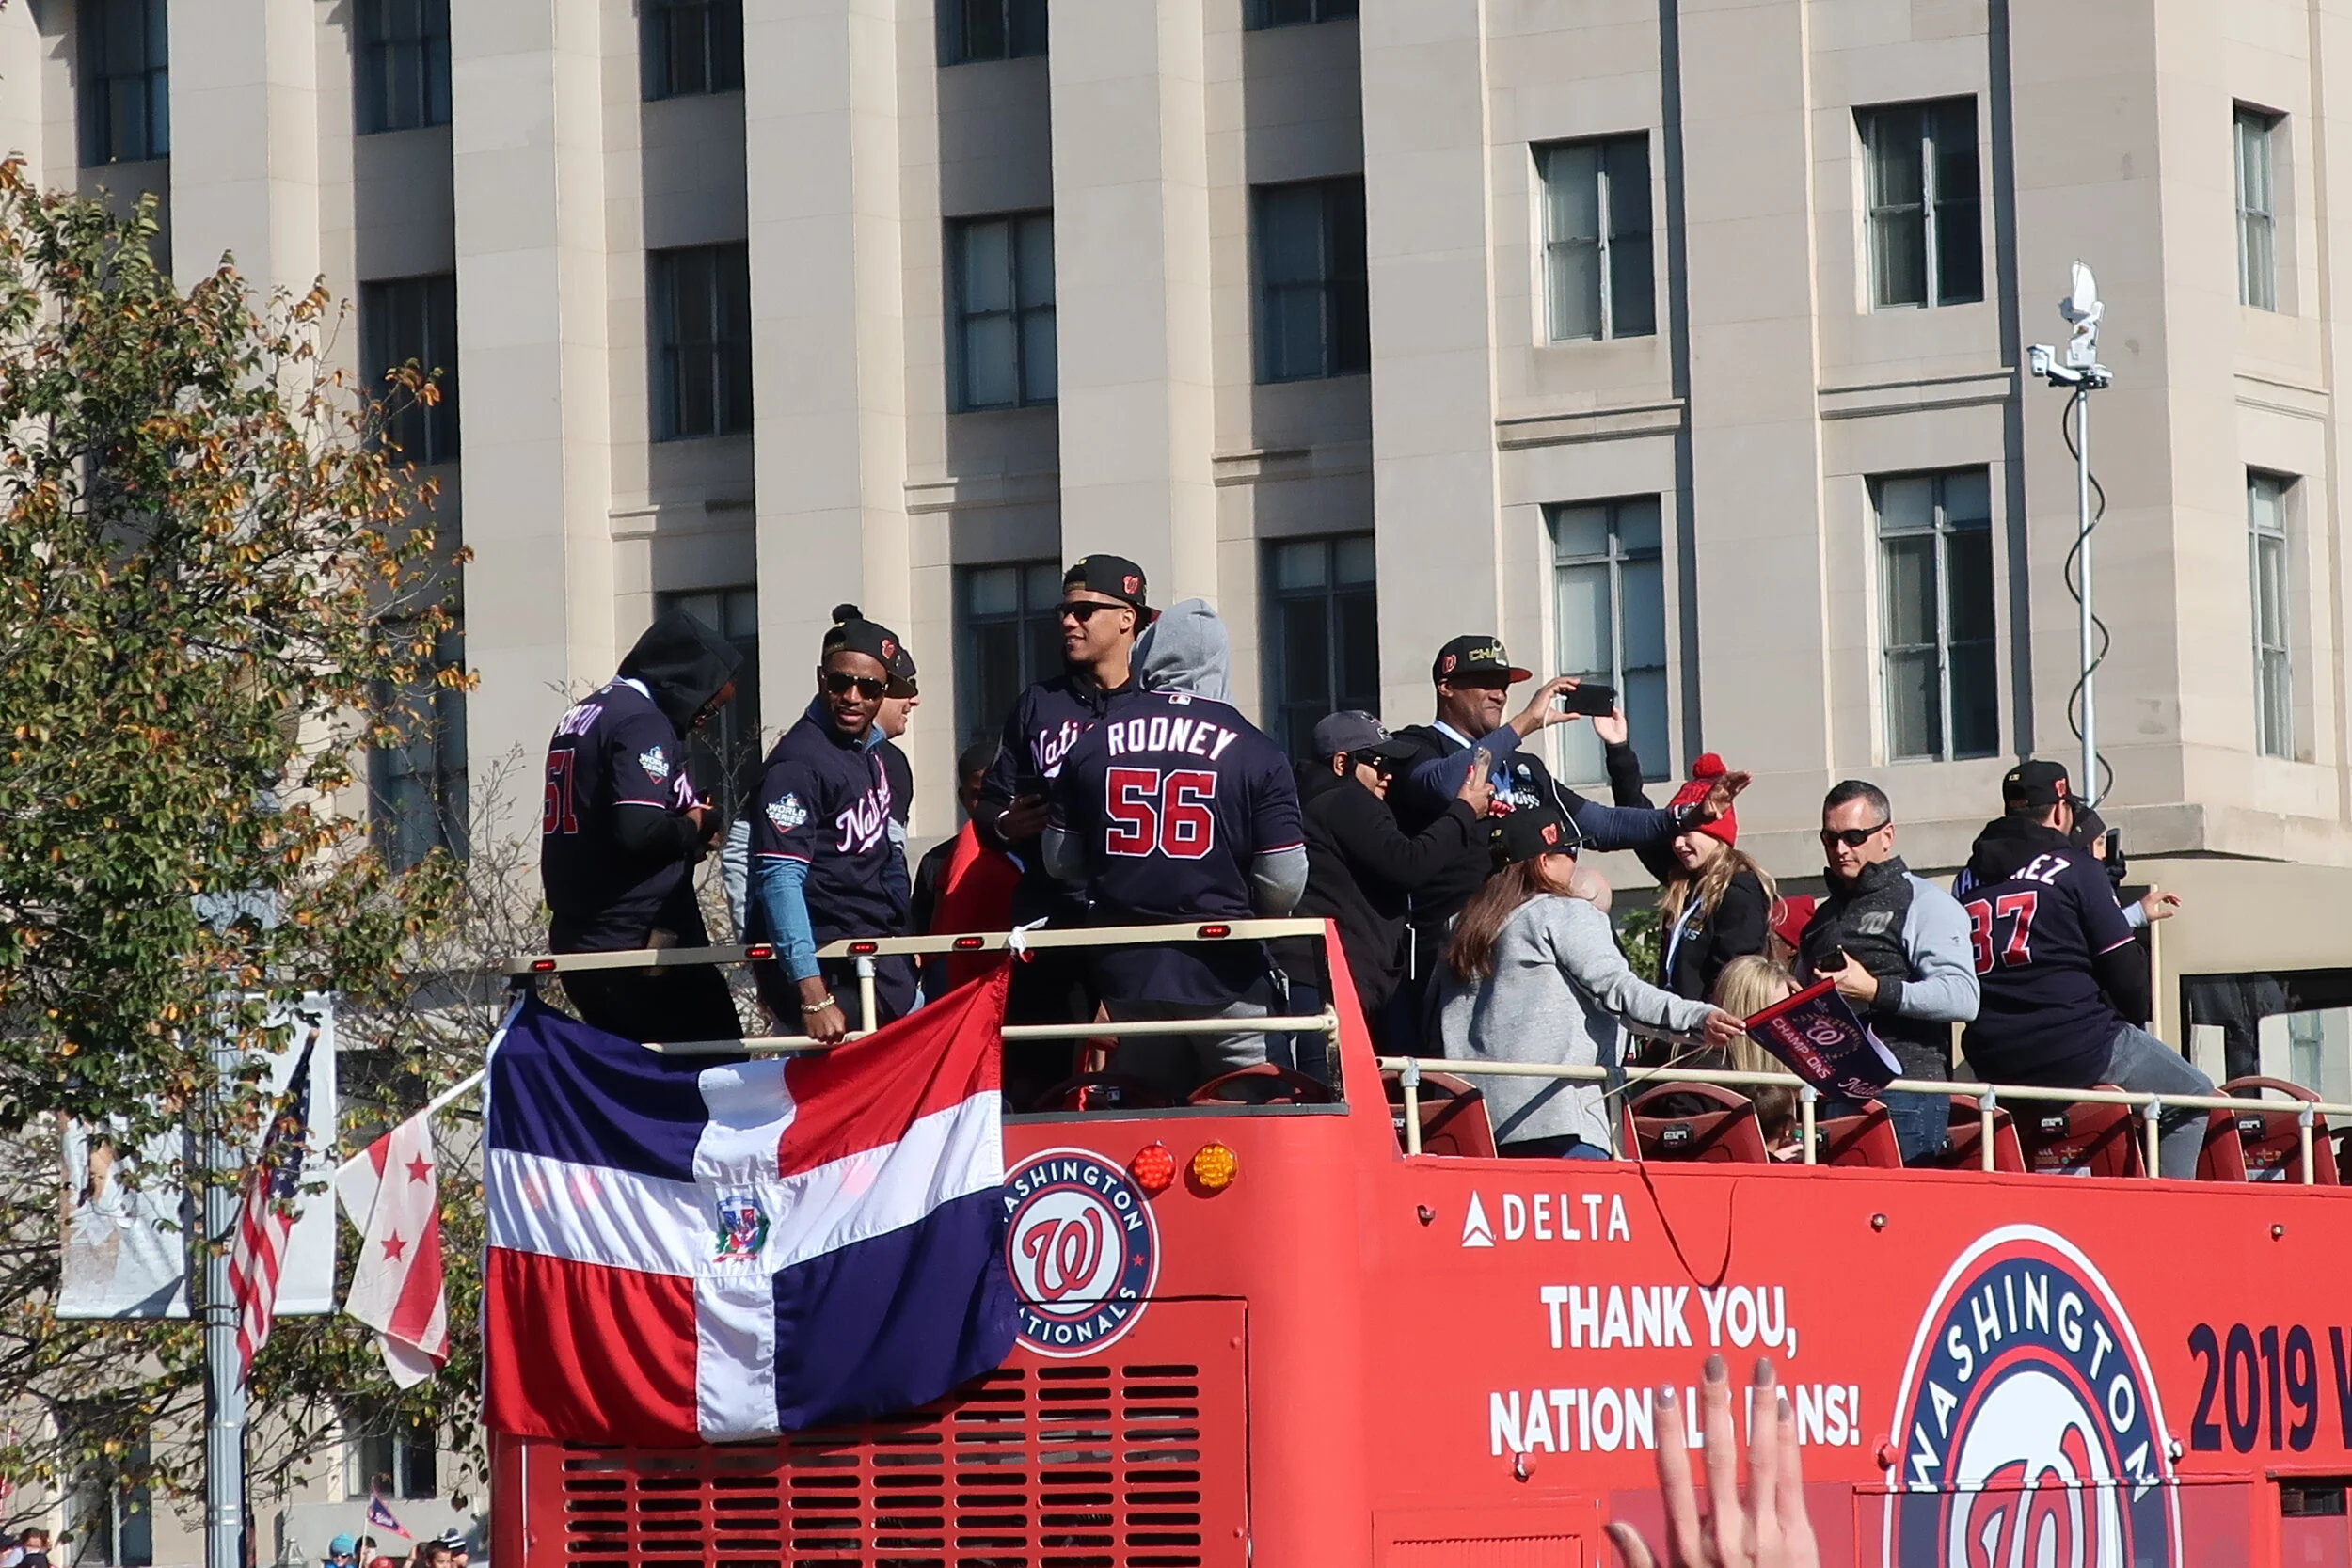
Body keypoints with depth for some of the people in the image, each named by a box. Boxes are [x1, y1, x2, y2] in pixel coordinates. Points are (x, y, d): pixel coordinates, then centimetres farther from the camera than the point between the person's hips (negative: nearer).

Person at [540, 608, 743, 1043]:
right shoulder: (644, 723, -11)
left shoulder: (579, 716, 18)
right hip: (643, 945, -9)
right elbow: (639, 831, -23)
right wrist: (695, 828, -4)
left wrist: (685, 829, 9)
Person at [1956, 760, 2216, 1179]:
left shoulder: (1970, 877, 13)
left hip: (1993, 1064, 6)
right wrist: (2134, 1020, 14)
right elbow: (2123, 966, -4)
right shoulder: (2074, 867, -2)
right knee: (2193, 1098, 9)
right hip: (2080, 1050, -6)